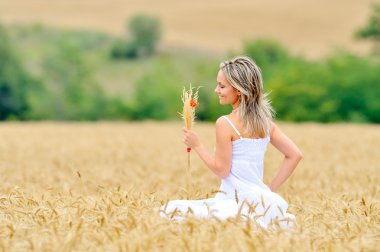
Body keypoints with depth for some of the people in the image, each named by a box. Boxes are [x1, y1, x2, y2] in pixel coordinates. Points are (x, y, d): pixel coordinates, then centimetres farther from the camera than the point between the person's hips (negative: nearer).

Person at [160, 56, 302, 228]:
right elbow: (295, 154, 8)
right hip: (261, 198, 8)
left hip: (237, 200, -8)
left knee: (171, 210, -7)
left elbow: (222, 170, -11)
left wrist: (197, 145, -1)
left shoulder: (225, 124, -12)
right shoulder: (265, 121, 7)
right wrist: (271, 188, 11)